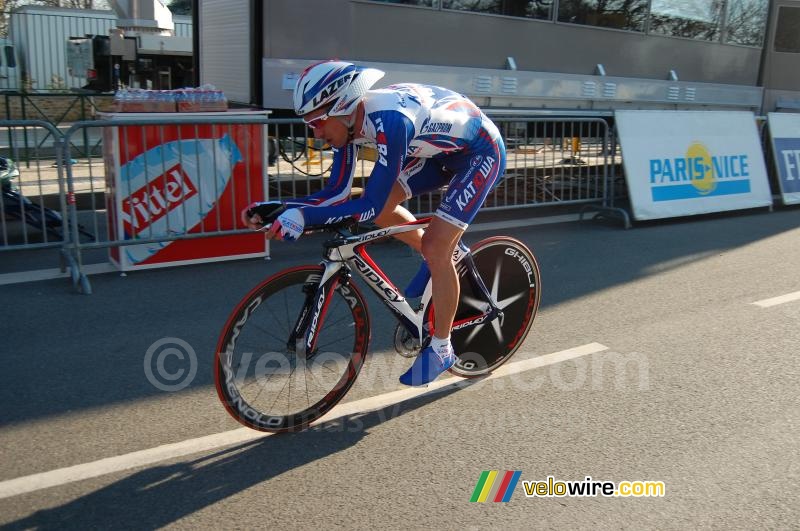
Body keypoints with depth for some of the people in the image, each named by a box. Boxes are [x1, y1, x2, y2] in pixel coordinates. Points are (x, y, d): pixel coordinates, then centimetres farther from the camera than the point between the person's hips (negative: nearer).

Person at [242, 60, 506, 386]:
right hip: (445, 148, 8)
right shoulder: (350, 120, -13)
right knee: (383, 205, -4)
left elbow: (370, 206, -38)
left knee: (435, 248, -14)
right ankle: (445, 253, 20)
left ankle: (441, 350, 4)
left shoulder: (390, 120, -37)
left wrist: (303, 217, -45)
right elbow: (336, 192, -9)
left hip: (481, 152, -8)